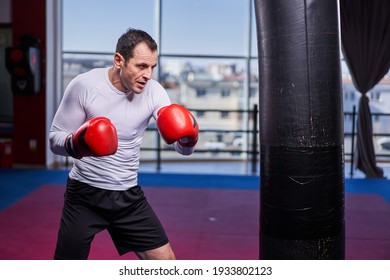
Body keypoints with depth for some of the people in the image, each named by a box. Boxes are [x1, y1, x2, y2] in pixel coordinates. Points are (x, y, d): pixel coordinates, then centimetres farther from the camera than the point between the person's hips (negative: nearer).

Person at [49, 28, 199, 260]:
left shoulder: (153, 91, -8)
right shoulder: (84, 85, -15)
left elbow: (184, 149, -10)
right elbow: (55, 138, -9)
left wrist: (190, 135, -34)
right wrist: (76, 144, -32)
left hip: (129, 196, 3)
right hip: (85, 193, -2)